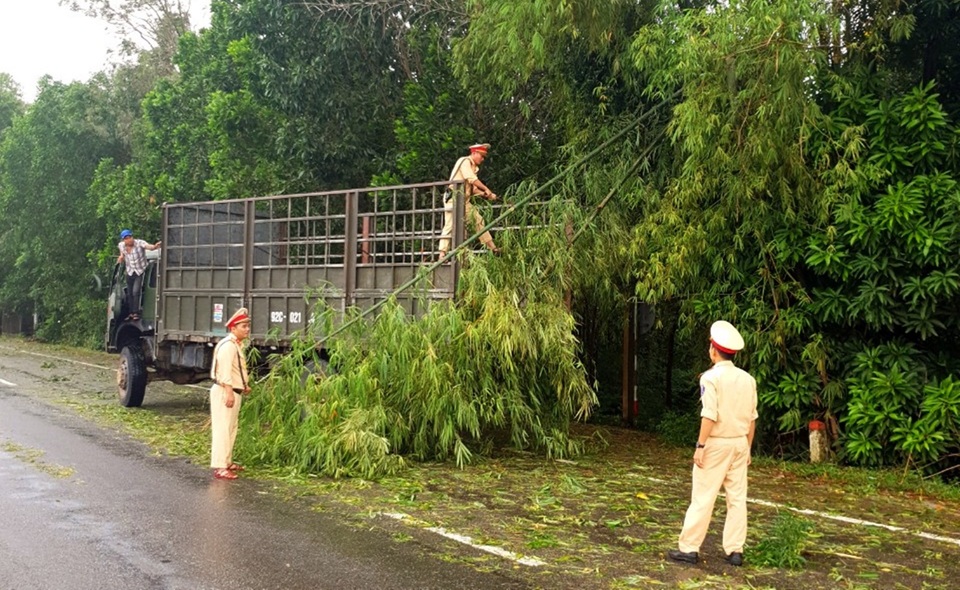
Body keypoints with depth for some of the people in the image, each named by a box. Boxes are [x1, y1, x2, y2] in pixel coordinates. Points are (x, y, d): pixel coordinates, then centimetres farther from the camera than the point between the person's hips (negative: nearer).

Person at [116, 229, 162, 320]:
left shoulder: (139, 243, -23)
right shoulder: (121, 246, -6)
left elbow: (149, 247, -42)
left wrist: (155, 246, -64)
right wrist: (121, 258, -7)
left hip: (140, 271, -5)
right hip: (130, 272, 5)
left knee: (136, 291, -17)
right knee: (129, 293, 12)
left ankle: (136, 313, -7)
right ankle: (131, 313, 27)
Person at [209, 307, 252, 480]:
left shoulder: (237, 345, 15)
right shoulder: (228, 345, -18)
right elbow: (225, 370, -25)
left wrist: (244, 385, 15)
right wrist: (229, 392, -28)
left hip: (234, 392, 11)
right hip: (225, 392, -11)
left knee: (231, 429, 18)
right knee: (223, 429, -10)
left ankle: (227, 462, 29)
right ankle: (219, 467, -10)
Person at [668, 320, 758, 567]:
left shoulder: (711, 377, -12)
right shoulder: (747, 379, 6)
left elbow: (710, 415, -18)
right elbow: (752, 417, 8)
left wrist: (700, 445, -14)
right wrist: (748, 447, 16)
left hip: (716, 443, -5)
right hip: (739, 443, 6)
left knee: (703, 497, -1)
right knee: (737, 497, 8)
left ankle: (689, 548, 4)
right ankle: (735, 550, 11)